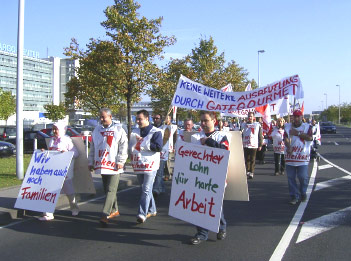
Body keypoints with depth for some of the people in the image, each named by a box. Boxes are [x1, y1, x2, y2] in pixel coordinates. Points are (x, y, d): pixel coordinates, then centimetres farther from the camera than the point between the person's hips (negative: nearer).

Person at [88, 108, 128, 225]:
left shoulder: (119, 130, 0)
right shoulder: (97, 130, 15)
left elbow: (124, 147, -3)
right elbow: (92, 147, 20)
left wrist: (120, 161, -10)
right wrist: (91, 162, 16)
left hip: (114, 165, -6)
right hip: (102, 165, 6)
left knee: (111, 190, -10)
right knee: (107, 189, 13)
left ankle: (105, 215, -14)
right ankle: (114, 210, 26)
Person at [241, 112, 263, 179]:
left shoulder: (257, 125, 3)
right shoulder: (243, 125, 9)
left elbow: (260, 136, 3)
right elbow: (241, 135, 9)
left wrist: (260, 145, 0)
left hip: (254, 145, -2)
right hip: (245, 145, 2)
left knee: (252, 160, 1)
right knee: (247, 160, 4)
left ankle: (251, 172, 8)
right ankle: (247, 172, 11)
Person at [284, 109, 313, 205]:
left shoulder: (307, 127, 6)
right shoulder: (288, 127, 9)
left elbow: (310, 137, -11)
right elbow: (285, 138, -6)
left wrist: (298, 133, -14)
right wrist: (288, 147, -24)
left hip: (302, 156, -2)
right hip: (290, 156, 2)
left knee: (303, 177, -3)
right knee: (291, 177, 2)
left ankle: (303, 193, 22)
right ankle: (294, 196, 13)